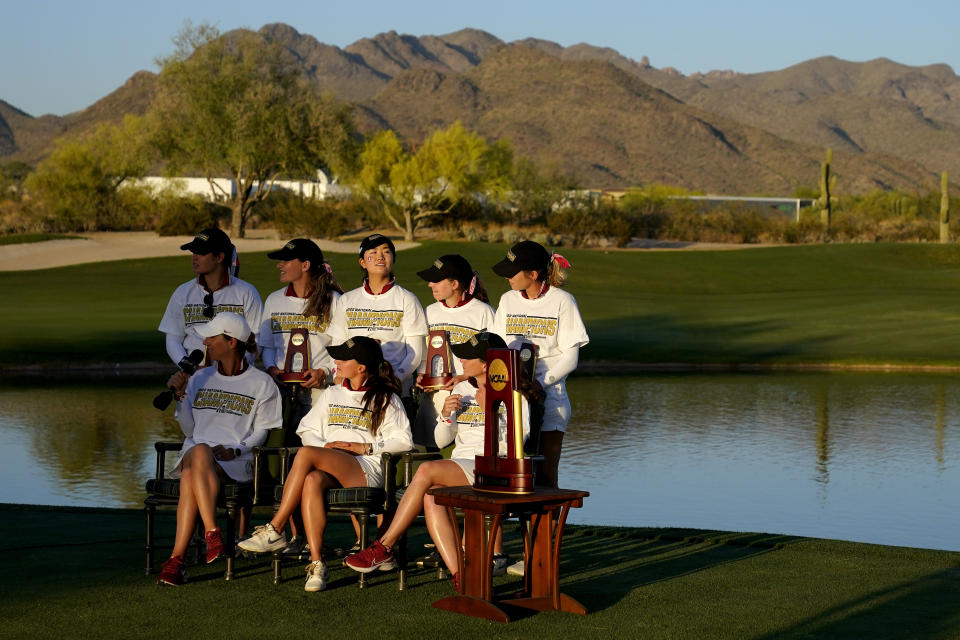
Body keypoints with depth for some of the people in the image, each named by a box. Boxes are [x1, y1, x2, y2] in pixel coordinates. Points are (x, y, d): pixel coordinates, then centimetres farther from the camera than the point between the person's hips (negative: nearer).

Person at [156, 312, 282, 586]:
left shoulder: (261, 384, 10)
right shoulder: (200, 378, 23)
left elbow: (260, 432, 5)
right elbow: (189, 430, 19)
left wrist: (234, 450, -12)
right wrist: (179, 397, 6)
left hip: (236, 461, -3)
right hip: (192, 454, 3)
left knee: (190, 477, -37)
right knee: (200, 451, -38)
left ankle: (176, 558, -42)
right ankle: (212, 534, -46)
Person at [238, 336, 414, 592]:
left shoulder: (385, 399, 12)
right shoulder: (332, 394, 28)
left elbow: (403, 441, 2)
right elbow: (307, 430, 22)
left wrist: (365, 447, -8)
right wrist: (325, 446, 0)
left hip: (367, 471, -4)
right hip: (328, 469, 4)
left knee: (305, 454, -31)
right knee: (311, 481, -36)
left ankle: (275, 530, -27)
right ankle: (316, 564, -40)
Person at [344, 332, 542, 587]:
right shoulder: (462, 389, 20)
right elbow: (442, 440, 19)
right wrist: (446, 415, -1)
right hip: (459, 468, 6)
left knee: (426, 470, -29)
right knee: (430, 497, -30)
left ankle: (384, 549, -21)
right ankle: (460, 575, -35)